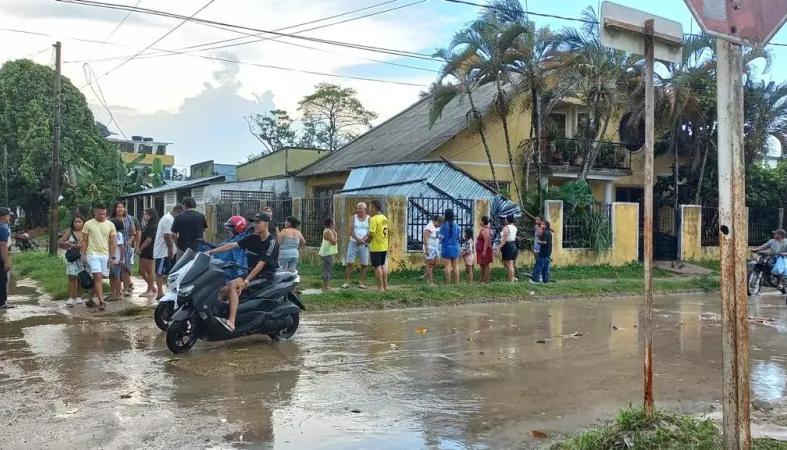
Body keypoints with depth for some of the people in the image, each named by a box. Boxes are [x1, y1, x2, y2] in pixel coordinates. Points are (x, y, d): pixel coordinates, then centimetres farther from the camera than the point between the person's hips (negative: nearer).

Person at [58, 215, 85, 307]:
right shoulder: (70, 232, 3)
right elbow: (59, 242, 3)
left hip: (82, 257, 1)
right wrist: (70, 245, -10)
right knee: (72, 277, -10)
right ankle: (70, 298, -11)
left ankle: (77, 296, 21)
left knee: (80, 278, 7)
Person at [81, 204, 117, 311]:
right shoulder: (88, 224, -1)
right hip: (93, 254, -3)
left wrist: (112, 257, 2)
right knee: (98, 277, -14)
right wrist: (83, 255, -2)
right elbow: (84, 241, 3)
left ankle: (90, 300, 23)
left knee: (97, 278, 9)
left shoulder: (110, 225, 5)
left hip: (105, 255, 3)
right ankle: (101, 301, -16)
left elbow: (112, 242, 6)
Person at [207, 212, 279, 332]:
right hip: (252, 272, 8)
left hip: (265, 274, -8)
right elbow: (231, 245, 4)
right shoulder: (253, 238, 8)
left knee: (233, 285, -26)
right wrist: (210, 251, -4)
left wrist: (246, 281, -23)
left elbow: (261, 264, -18)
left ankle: (231, 322, -34)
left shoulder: (272, 242, -12)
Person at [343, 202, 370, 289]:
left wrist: (363, 239, -19)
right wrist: (357, 239, -18)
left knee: (364, 264, 0)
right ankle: (346, 282, -2)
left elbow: (370, 232, -5)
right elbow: (350, 230, -4)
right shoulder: (353, 218, 6)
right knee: (349, 263, -5)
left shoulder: (369, 219, 3)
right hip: (353, 243, 0)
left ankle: (361, 283, 8)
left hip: (364, 244, 0)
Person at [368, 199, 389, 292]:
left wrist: (368, 240, -3)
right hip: (384, 246, 8)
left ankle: (380, 287, 4)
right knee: (383, 265, 18)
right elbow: (385, 231, 11)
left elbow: (371, 233, -23)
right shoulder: (384, 218, 9)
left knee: (377, 266, 1)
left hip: (376, 247, -8)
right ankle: (385, 285, 22)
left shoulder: (374, 219, -17)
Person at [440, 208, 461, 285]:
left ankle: (448, 283, 1)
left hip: (446, 247, -4)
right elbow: (459, 237, 9)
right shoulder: (456, 226, 2)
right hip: (455, 247, 4)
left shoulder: (443, 226, -10)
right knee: (456, 266, 10)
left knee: (448, 266, -1)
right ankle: (457, 283, 11)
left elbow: (441, 238, -10)